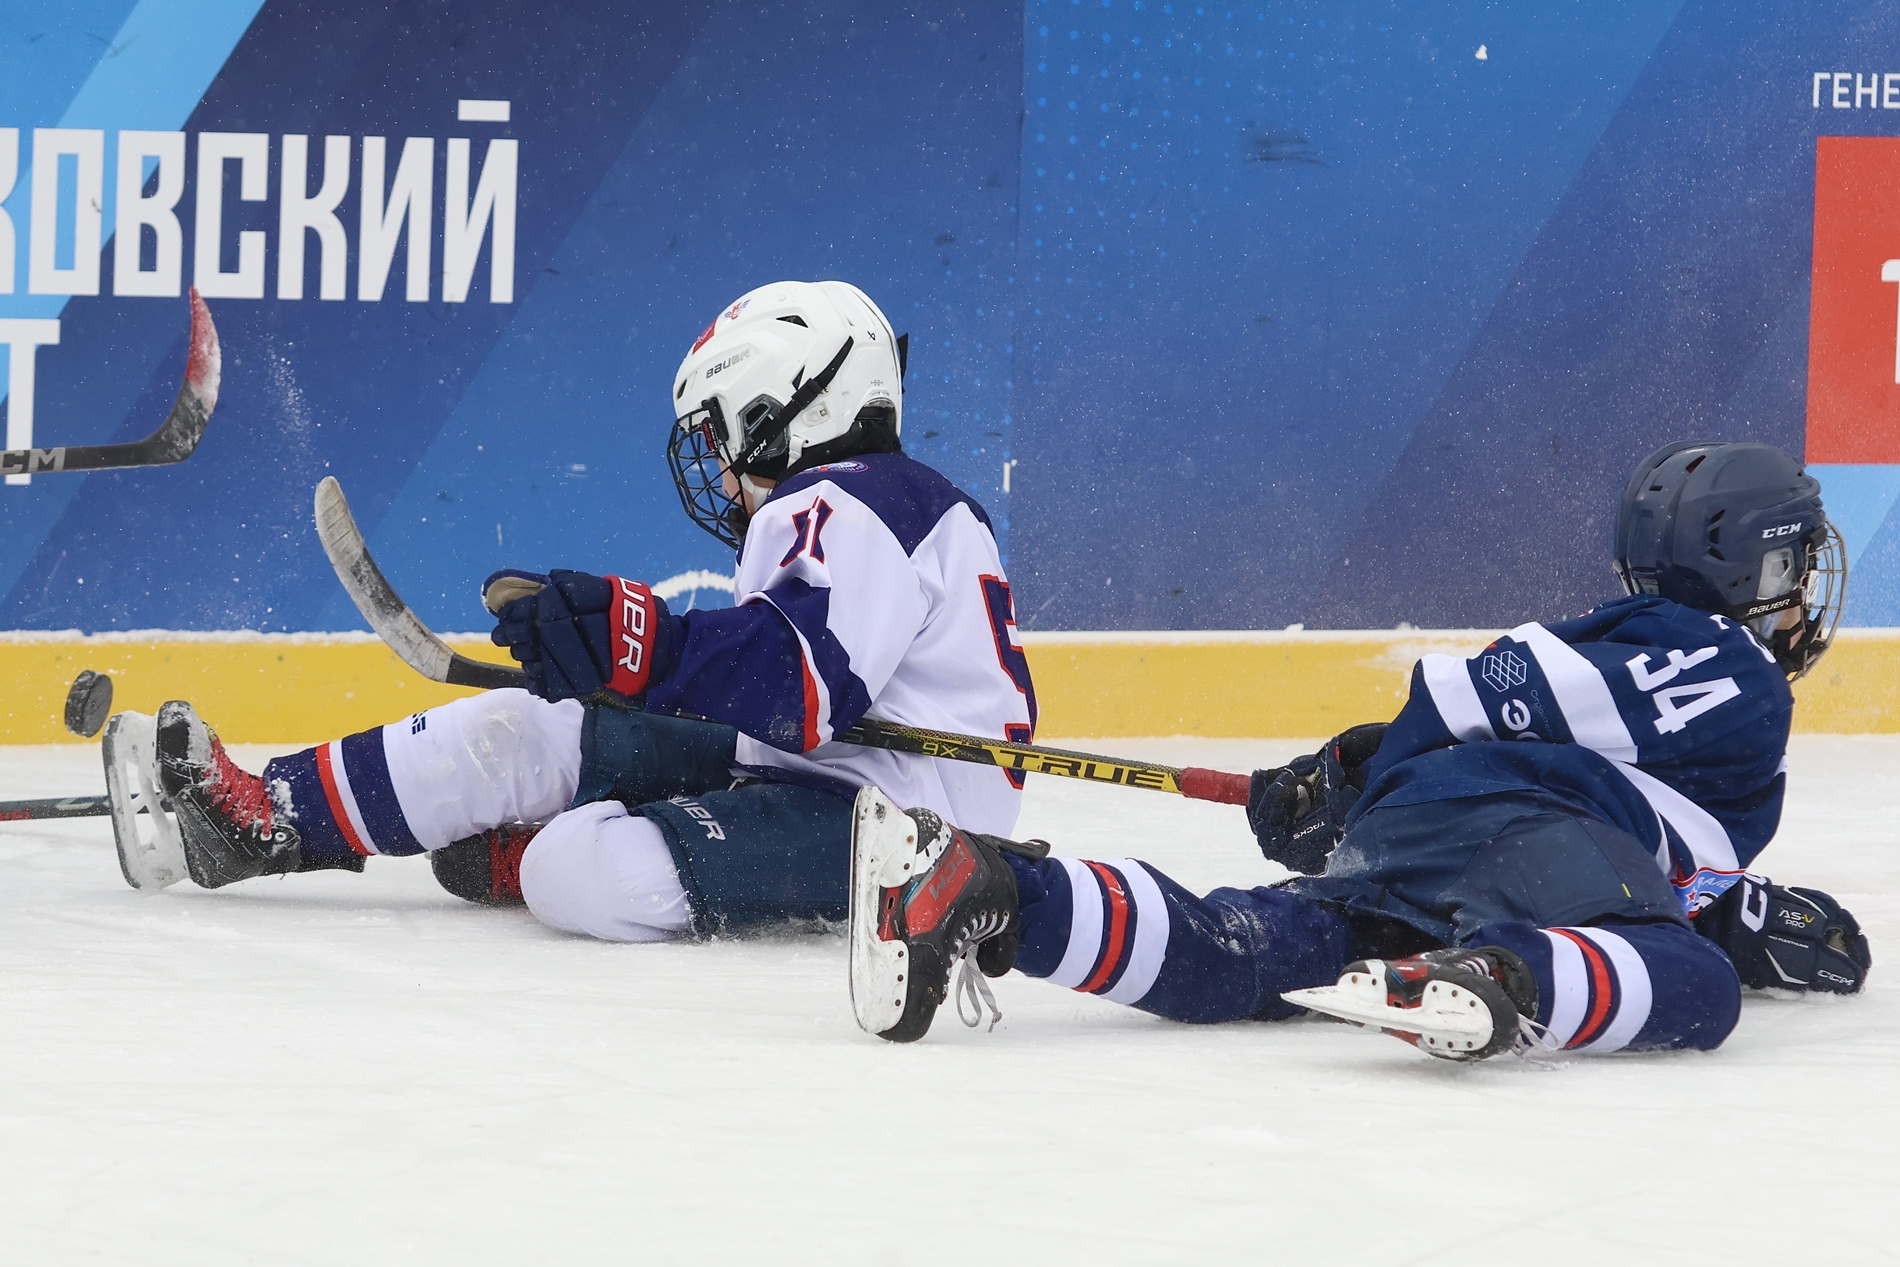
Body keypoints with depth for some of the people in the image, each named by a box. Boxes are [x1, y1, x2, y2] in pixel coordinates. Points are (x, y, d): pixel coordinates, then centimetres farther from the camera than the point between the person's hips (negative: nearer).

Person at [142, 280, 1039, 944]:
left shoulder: (853, 508, -14)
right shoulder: (824, 513, 22)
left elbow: (802, 682, -31)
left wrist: (636, 645, -37)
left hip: (886, 812, -11)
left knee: (586, 874, -28)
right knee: (528, 735, 7)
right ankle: (268, 820, 13)